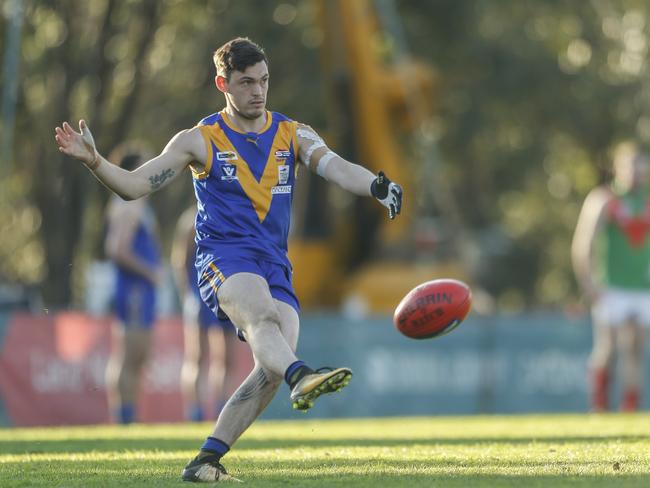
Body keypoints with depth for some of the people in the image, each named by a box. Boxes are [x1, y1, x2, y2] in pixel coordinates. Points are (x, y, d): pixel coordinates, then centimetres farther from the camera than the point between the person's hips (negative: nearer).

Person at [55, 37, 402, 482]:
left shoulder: (293, 135, 13)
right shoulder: (200, 141, 7)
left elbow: (337, 168, -5)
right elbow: (134, 186, 6)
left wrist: (376, 186, -27)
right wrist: (93, 161, -13)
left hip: (274, 264, 4)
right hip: (223, 256, -4)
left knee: (273, 365, -16)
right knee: (263, 316, -36)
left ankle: (207, 459, -8)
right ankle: (302, 379, -67)